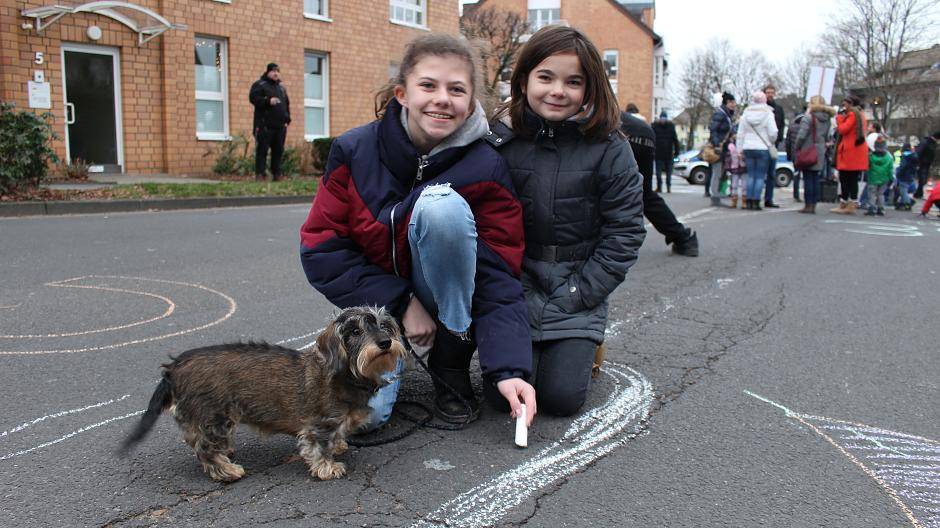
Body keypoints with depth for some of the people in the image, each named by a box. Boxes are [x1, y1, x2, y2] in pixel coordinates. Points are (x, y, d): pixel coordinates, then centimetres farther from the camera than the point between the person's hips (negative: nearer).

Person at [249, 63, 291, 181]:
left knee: (278, 151, 6)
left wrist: (287, 119, 13)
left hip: (280, 126, 6)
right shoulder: (259, 84, 3)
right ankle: (260, 174, -6)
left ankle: (276, 174, 10)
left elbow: (287, 104, 26)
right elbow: (253, 98, -10)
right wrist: (268, 101, -22)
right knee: (262, 150, -6)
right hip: (264, 125, -6)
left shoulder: (282, 88, 22)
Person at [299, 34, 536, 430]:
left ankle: (452, 360, -14)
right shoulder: (354, 152, -12)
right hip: (378, 300, 1)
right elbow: (320, 250, -11)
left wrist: (508, 368, -31)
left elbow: (498, 278, -18)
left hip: (451, 298, 0)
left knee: (441, 204, -31)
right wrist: (401, 303, -19)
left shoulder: (485, 169, -16)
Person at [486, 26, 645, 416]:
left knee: (561, 397, -10)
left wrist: (576, 295, -11)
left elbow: (624, 233, -7)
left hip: (578, 292, 0)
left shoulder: (608, 147, -8)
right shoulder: (500, 140, -5)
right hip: (515, 284, 1)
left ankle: (581, 347, 22)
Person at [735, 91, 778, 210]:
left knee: (751, 175, 11)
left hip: (748, 148, 3)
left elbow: (740, 134, 6)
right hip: (763, 149, -3)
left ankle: (749, 201, 7)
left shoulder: (745, 114, 4)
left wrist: (739, 149, 10)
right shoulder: (768, 114, -6)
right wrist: (770, 142, 9)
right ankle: (756, 202, -2)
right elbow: (773, 132, -11)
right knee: (760, 176, 2)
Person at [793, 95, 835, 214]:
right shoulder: (827, 119, 10)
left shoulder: (809, 117, -13)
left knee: (808, 179, -3)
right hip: (820, 153, 6)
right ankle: (813, 206, 13)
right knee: (816, 180, 10)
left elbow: (801, 136, -16)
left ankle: (808, 205, -2)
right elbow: (827, 137, 13)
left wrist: (796, 148, -5)